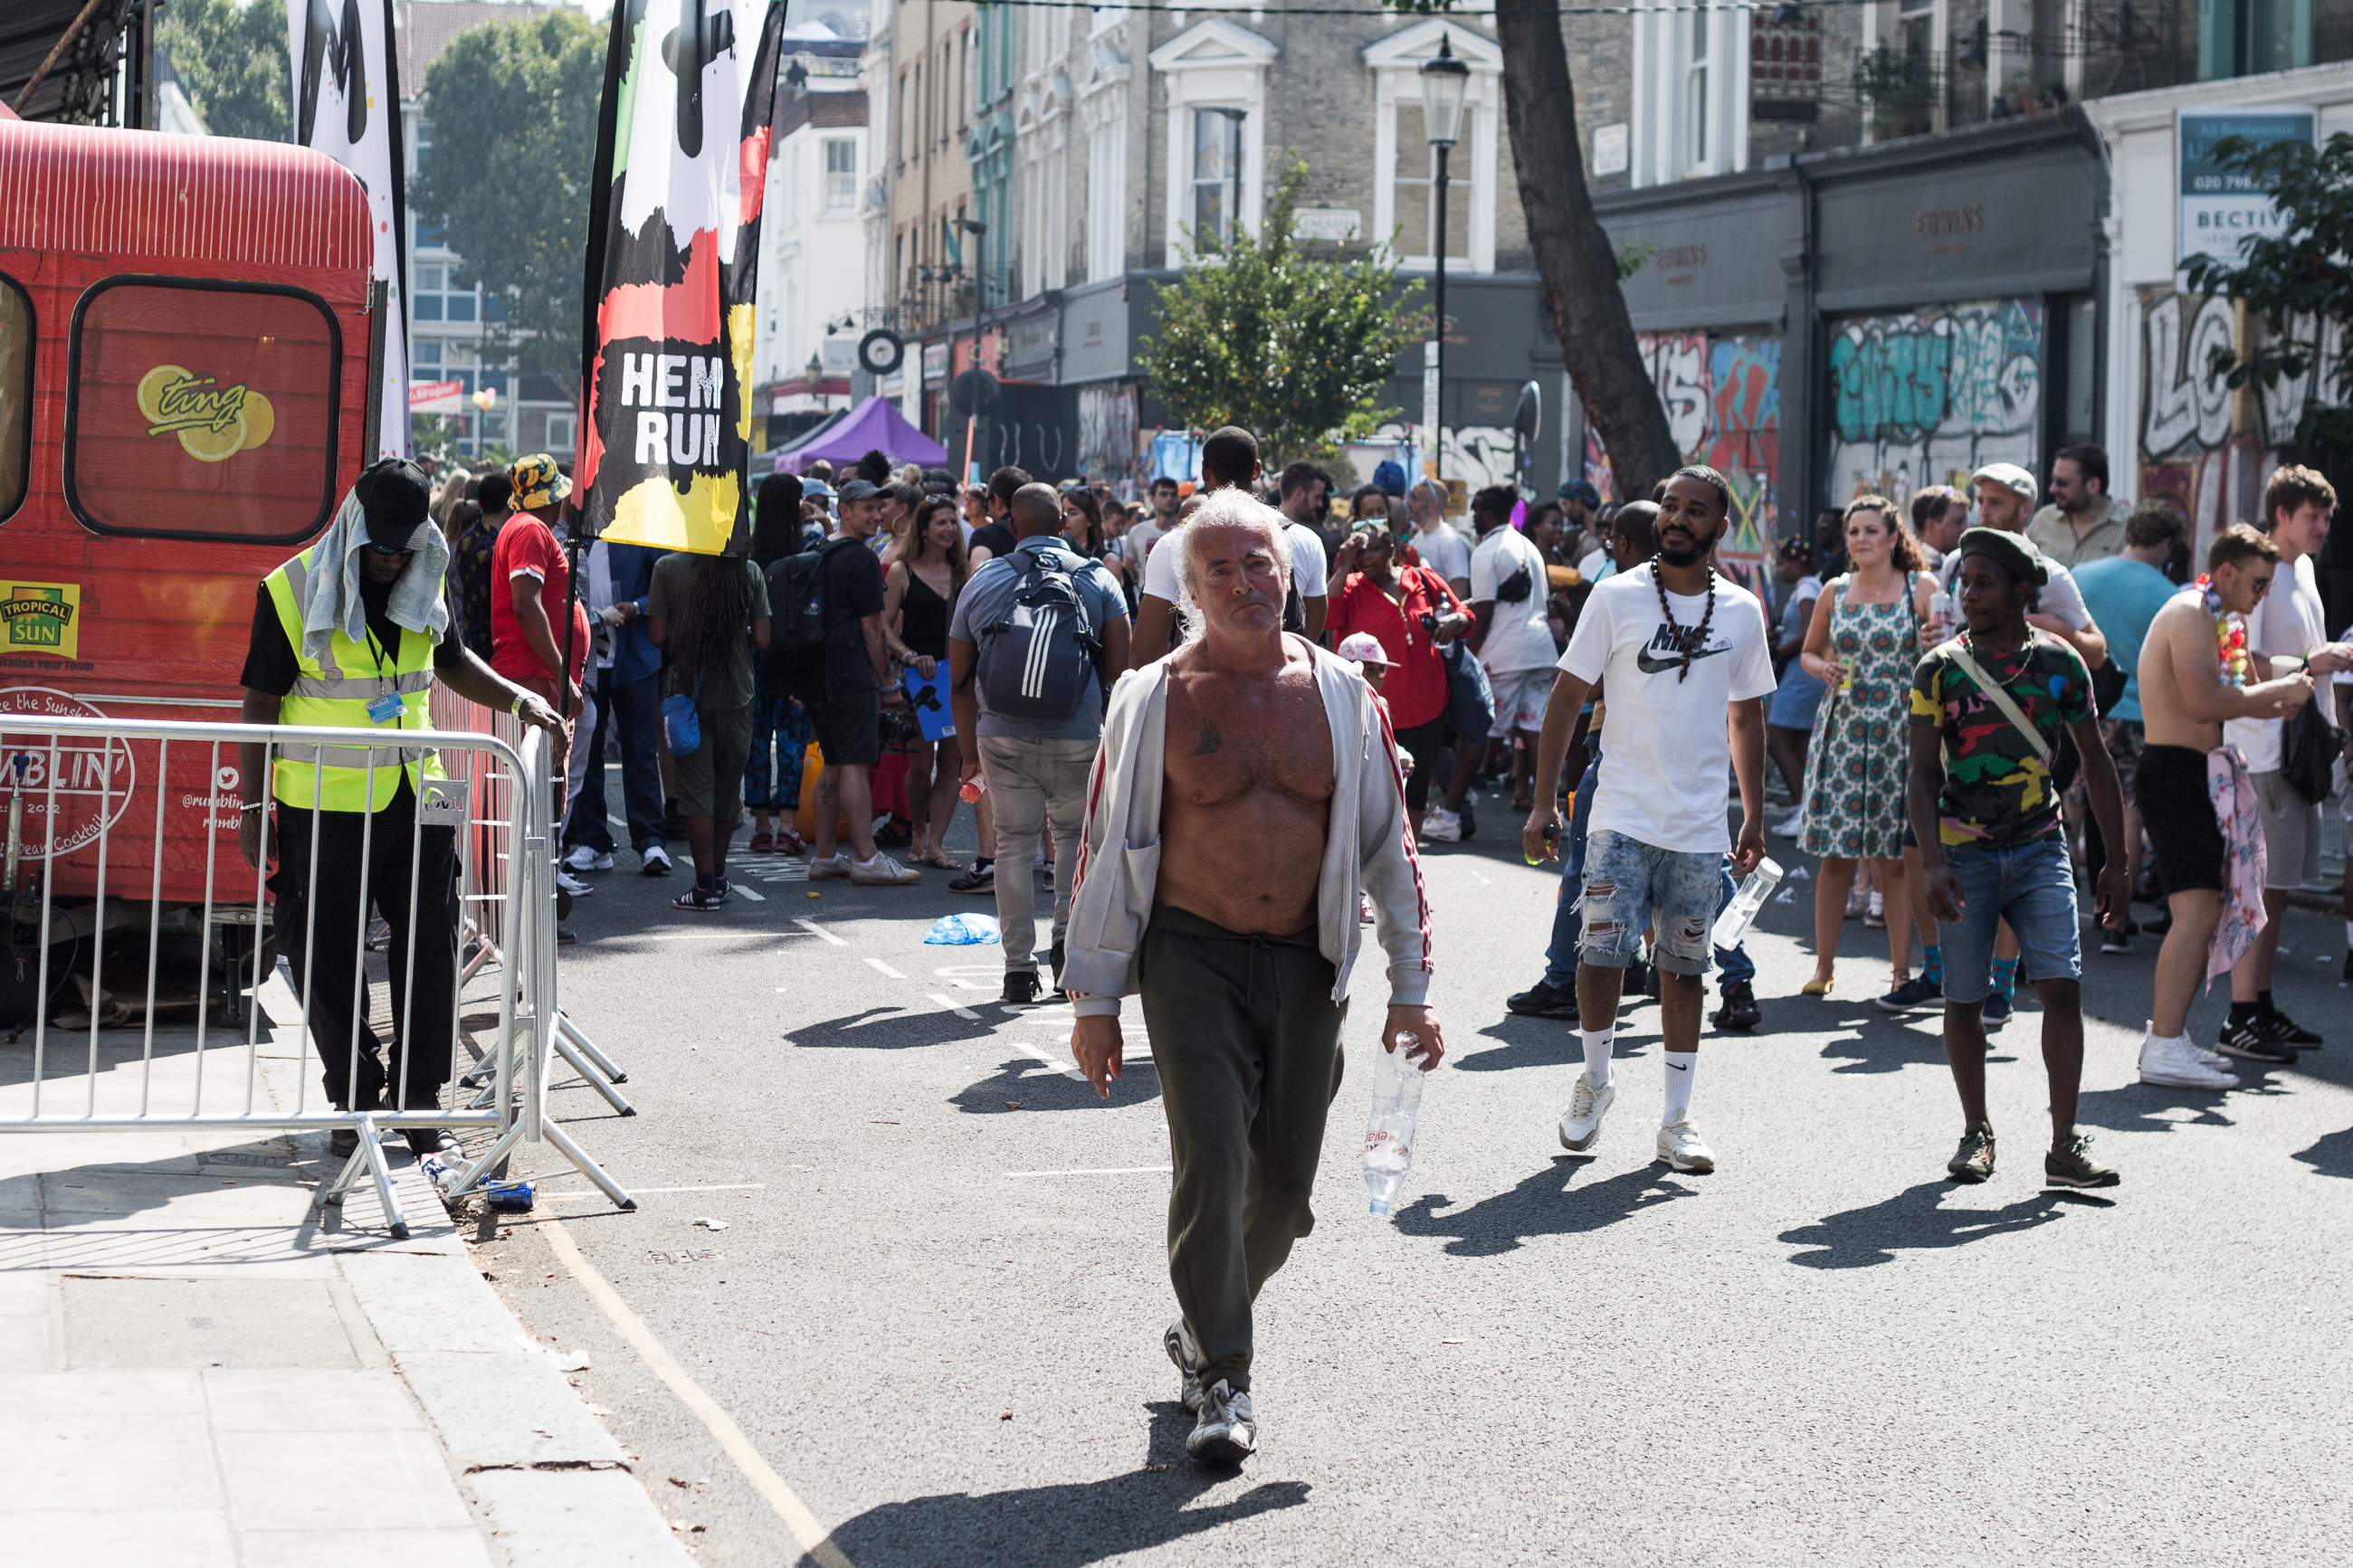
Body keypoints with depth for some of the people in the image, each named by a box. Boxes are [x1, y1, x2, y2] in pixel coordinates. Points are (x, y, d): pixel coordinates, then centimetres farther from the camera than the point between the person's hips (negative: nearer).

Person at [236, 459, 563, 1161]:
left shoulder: (423, 586, 5)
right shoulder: (291, 592, -9)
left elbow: (452, 661, 23)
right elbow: (259, 705, -4)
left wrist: (519, 700, 8)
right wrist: (253, 809, -5)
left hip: (415, 799, 4)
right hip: (323, 807, -4)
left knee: (429, 946, 3)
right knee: (328, 959, 3)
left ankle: (418, 1099, 13)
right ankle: (356, 1099, 17)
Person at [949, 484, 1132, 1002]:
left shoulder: (982, 583, 8)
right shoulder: (1097, 579, 5)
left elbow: (959, 680, 11)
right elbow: (1120, 668, -1)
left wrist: (970, 750, 19)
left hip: (1002, 738, 1)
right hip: (1078, 739, -1)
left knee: (1014, 843, 9)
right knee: (1074, 834, 19)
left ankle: (1018, 967, 7)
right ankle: (1067, 939, 7)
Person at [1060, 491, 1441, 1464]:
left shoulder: (1343, 695, 4)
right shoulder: (1153, 700, -2)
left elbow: (1387, 845, 9)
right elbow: (1107, 850, 2)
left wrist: (1410, 993, 6)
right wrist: (1094, 1000, 1)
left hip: (1307, 964, 3)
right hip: (1192, 956, -2)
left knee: (1284, 1181, 4)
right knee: (1212, 1160, -13)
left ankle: (1204, 1328, 30)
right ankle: (1221, 1381, 0)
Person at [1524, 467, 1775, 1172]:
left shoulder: (1742, 612, 5)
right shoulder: (1616, 598, -2)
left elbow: (1746, 719, 15)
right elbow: (1566, 698, 1)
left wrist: (1754, 817, 12)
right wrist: (1544, 804, -3)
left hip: (1701, 826, 2)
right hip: (1622, 816, -2)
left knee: (1683, 970, 7)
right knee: (1602, 955, -9)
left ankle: (1677, 1122, 15)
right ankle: (1595, 1081, 17)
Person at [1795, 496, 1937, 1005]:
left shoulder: (1922, 588, 2)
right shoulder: (1834, 592, 10)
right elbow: (1809, 652, 21)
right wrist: (1824, 669, -1)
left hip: (1901, 734, -2)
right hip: (1842, 730, 2)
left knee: (1895, 858, -3)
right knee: (1834, 854, 0)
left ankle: (1902, 971, 3)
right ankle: (1824, 964, 11)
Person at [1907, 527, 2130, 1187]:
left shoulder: (2060, 663, 2)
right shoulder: (1940, 669, -2)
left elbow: (2096, 763, 9)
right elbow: (1923, 773, -3)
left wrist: (2117, 860, 7)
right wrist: (1931, 862, -15)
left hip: (2040, 847, 1)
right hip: (1965, 852, -1)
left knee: (2062, 985, -10)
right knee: (1963, 997, 3)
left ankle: (2065, 1144, -6)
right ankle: (1976, 1132, 20)